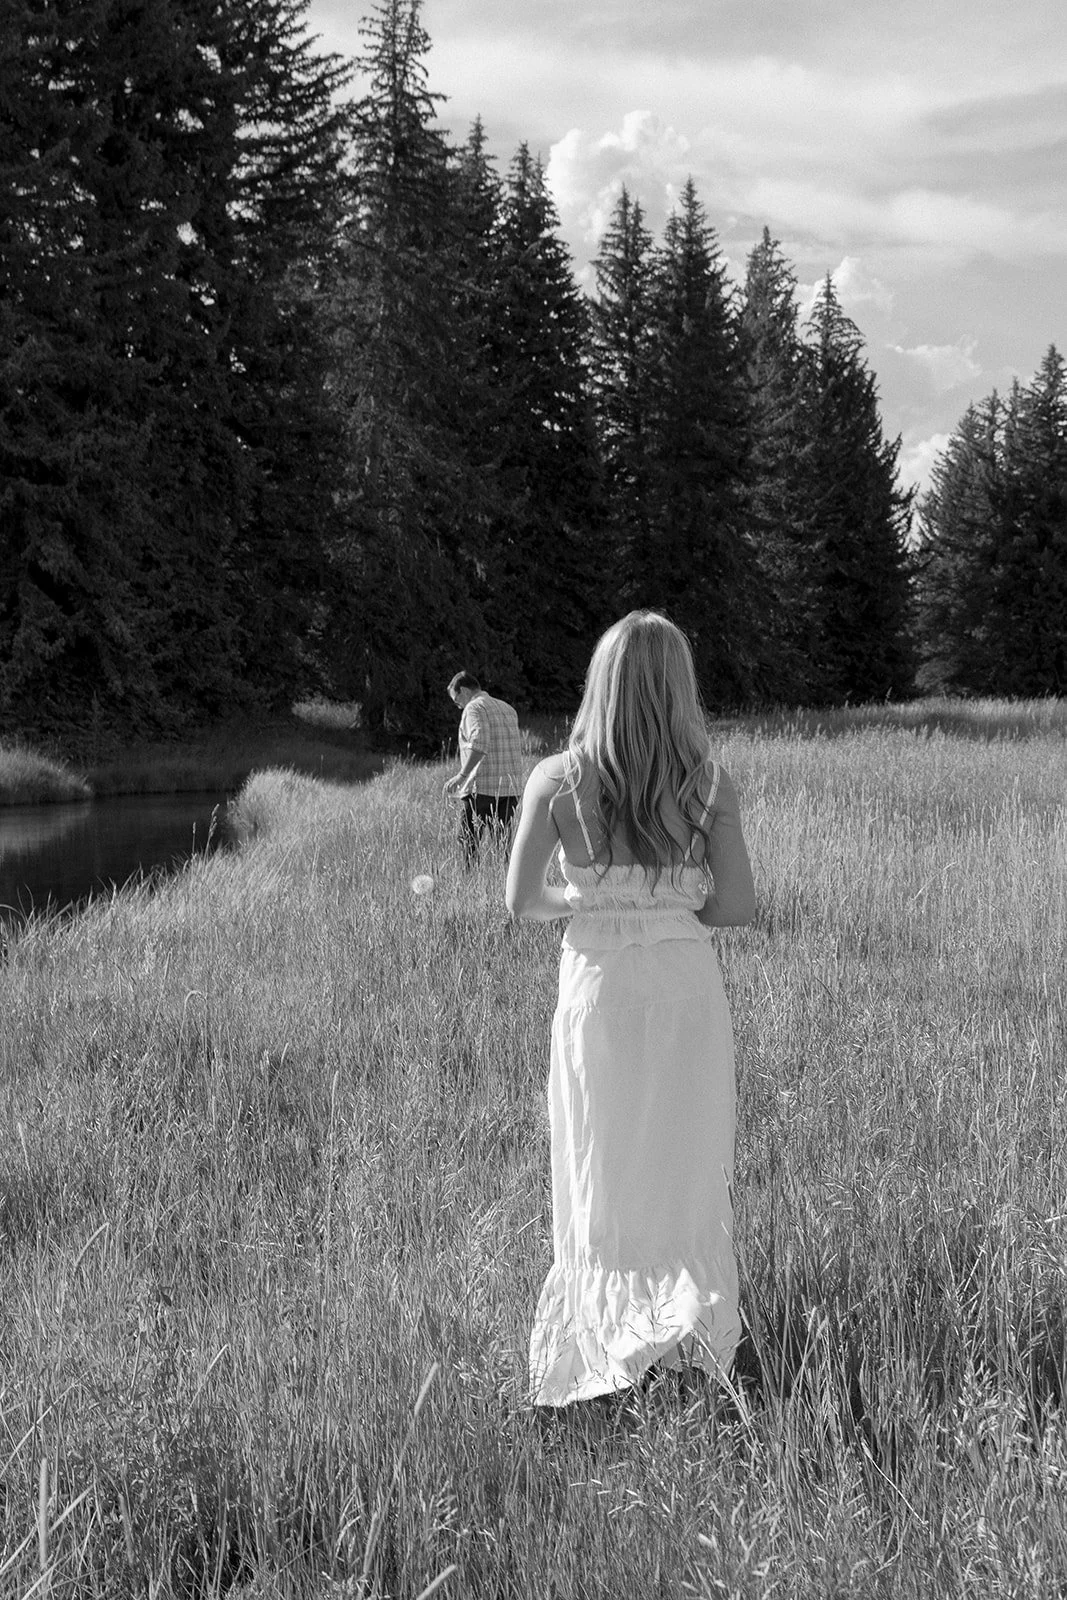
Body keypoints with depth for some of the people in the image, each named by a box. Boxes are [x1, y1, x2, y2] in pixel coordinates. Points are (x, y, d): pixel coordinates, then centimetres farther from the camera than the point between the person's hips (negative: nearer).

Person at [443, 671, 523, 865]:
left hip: (481, 788, -7)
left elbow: (479, 745, -23)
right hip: (511, 788, 7)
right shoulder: (508, 709, 19)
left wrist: (462, 775, -24)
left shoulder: (474, 708, -6)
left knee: (469, 842, 1)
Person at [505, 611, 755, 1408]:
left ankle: (619, 1331, 6)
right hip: (688, 984, 1)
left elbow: (522, 900, -4)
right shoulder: (709, 784, -5)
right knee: (686, 1169, 13)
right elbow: (739, 905, -6)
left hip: (600, 988, -1)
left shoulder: (558, 780, -7)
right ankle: (697, 1328, 8)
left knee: (604, 1171, 13)